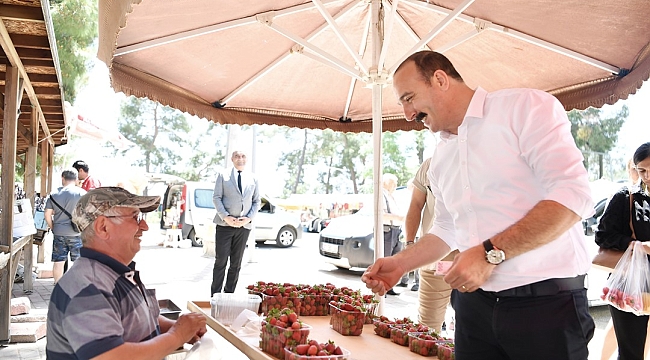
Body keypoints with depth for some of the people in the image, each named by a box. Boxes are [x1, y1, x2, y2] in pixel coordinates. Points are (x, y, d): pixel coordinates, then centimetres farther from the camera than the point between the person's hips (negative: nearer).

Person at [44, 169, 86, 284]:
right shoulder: (82, 193, -7)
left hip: (58, 233, 3)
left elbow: (47, 214, 5)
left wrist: (53, 228, 16)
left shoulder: (54, 194, 4)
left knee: (58, 262, 11)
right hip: (76, 233, -3)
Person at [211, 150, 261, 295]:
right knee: (221, 260, -3)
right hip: (225, 224, -2)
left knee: (236, 263, 6)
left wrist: (249, 218, -5)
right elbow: (216, 198, 0)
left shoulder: (253, 179, 12)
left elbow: (256, 201, 12)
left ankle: (229, 293, 15)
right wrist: (226, 217, -13)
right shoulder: (223, 176, 6)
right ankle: (215, 295, 5)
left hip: (244, 225, 3)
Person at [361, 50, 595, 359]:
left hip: (545, 301, -5)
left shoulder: (526, 106, -8)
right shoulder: (440, 159, 14)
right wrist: (400, 263, 7)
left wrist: (491, 253, -21)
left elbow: (572, 197, -17)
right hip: (474, 302, 6)